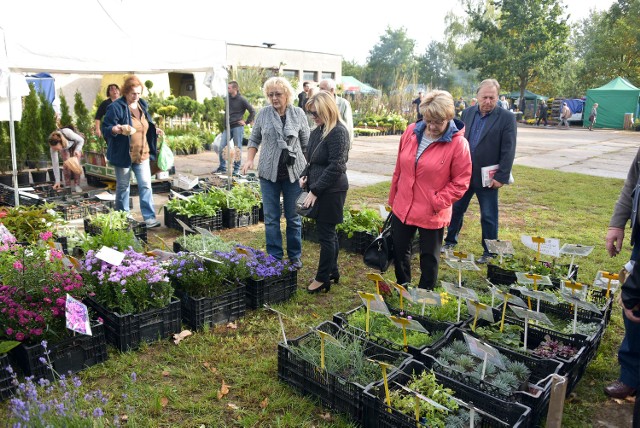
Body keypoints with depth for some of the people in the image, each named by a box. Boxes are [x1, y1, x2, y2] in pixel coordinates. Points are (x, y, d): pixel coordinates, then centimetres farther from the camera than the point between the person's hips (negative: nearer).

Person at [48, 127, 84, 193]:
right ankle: (67, 186, -10)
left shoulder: (68, 133, -45)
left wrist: (77, 150, -43)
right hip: (64, 148, 1)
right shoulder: (53, 146, -35)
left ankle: (77, 185, -8)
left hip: (75, 144, -1)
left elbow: (81, 140, -25)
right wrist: (57, 181, -28)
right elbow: (55, 163, -28)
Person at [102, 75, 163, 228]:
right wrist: (116, 129, -32)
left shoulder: (142, 105, 9)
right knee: (123, 187, 9)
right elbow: (105, 128, -12)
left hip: (142, 154, 5)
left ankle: (149, 217, 3)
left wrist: (154, 130, 5)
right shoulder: (116, 107, -12)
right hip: (123, 155, -5)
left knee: (146, 185, 0)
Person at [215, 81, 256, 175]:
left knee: (238, 148, 1)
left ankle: (236, 169, 11)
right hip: (227, 127, 5)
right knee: (222, 147, 1)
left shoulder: (241, 100, -6)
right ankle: (222, 167, 12)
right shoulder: (227, 98, 8)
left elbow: (252, 111, -5)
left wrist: (246, 122, -5)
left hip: (238, 127, -5)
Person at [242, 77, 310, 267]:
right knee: (271, 218, 6)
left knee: (293, 217, 8)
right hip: (269, 172, 1)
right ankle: (275, 256, 18)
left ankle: (295, 256, 22)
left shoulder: (298, 114, 1)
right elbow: (254, 139, 11)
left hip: (293, 172, -1)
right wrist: (250, 160, -3)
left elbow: (306, 143, 6)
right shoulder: (263, 114, 3)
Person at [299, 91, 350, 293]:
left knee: (326, 234, 1)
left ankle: (323, 278, 14)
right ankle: (333, 272, 31)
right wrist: (305, 176, 4)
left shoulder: (338, 132, -17)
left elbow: (335, 167, -21)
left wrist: (315, 190, -20)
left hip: (331, 191, -9)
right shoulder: (318, 131, 10)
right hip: (319, 190, 9)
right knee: (329, 232, 17)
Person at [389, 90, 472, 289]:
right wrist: (393, 199, 12)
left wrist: (437, 202, -17)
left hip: (432, 215, -5)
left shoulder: (458, 143, -15)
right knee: (400, 251, 19)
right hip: (402, 208, 5)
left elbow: (461, 182, -11)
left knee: (429, 258, 13)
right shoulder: (411, 132, -1)